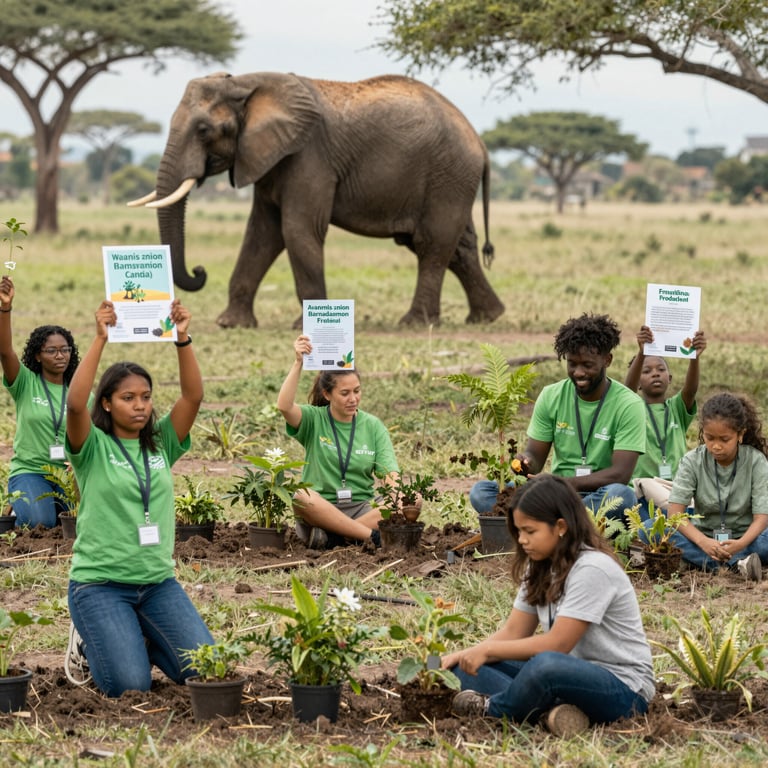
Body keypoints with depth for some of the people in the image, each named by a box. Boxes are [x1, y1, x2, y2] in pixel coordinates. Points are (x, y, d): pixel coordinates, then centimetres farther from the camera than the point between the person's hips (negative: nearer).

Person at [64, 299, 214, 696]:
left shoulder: (161, 444, 7)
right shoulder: (93, 448, -5)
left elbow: (193, 396, -6)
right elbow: (75, 403, -24)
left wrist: (182, 339, -19)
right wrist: (100, 339, -28)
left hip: (158, 581, 5)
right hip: (99, 583, -5)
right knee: (130, 684, -20)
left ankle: (138, 639, 20)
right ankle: (90, 639, 13)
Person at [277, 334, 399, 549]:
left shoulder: (373, 426, 8)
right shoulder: (314, 419, 2)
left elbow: (389, 472, -3)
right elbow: (284, 406, -20)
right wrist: (298, 363, -26)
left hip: (361, 509, 2)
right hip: (320, 510, -2)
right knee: (303, 497, -36)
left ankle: (331, 536, -29)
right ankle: (372, 535, -31)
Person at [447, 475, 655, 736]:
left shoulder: (592, 568, -18)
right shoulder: (541, 569, 9)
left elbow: (557, 643, -21)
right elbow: (513, 632, 7)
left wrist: (487, 651, -17)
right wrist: (462, 656, -9)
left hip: (623, 689, -9)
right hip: (571, 674, 9)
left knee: (546, 665, -40)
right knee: (466, 670, -1)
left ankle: (492, 710, -9)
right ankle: (550, 712, -22)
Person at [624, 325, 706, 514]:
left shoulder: (677, 407, 15)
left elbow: (691, 389, -7)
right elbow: (629, 386, -14)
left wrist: (695, 357, -29)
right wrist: (641, 353, -34)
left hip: (678, 484, 2)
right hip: (644, 483, -2)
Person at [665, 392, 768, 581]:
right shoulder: (692, 461, -7)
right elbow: (675, 512, -15)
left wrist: (741, 543, -37)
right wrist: (702, 541, -34)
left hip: (743, 538, -2)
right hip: (704, 537, 2)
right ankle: (737, 564, -39)